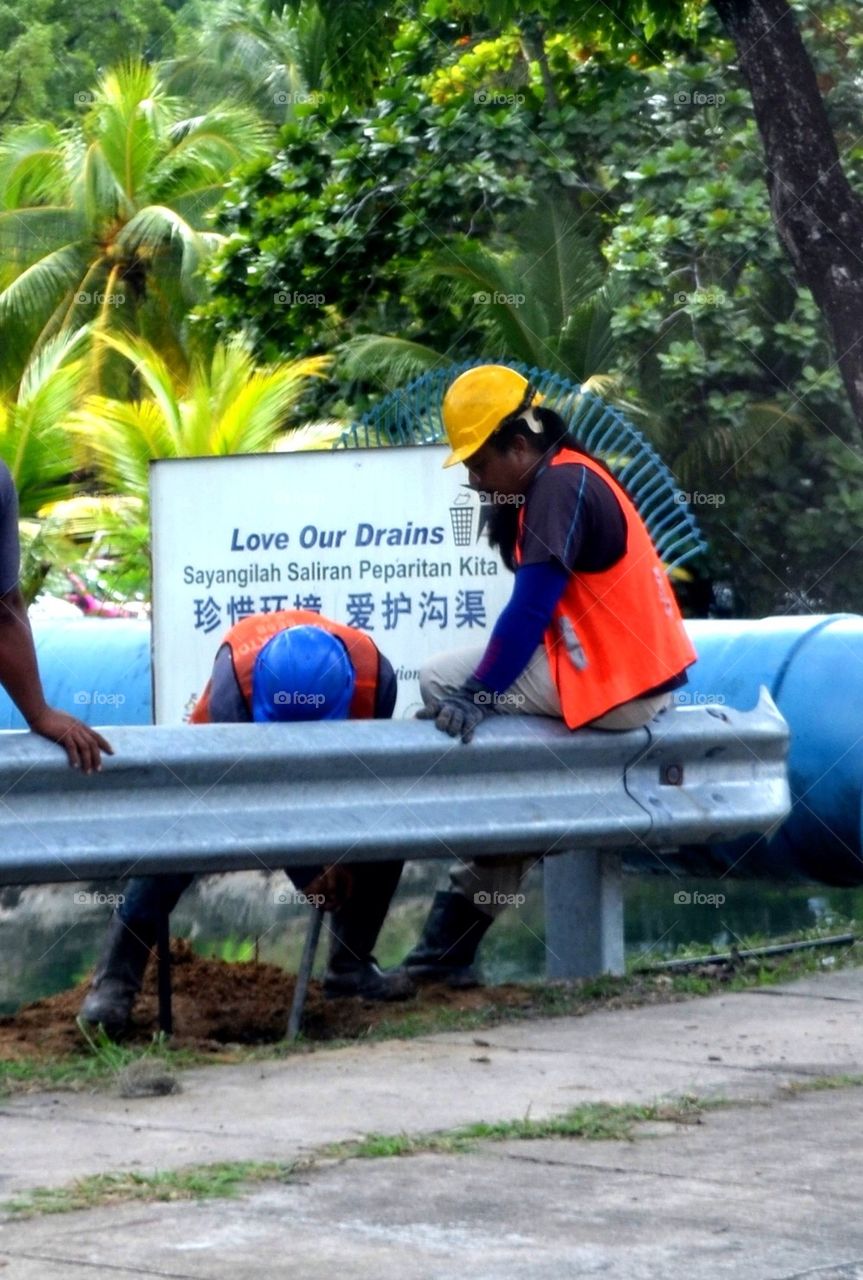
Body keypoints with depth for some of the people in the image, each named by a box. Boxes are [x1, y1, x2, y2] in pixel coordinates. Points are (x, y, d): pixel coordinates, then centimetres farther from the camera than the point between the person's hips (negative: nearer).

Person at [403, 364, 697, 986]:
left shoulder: (560, 485, -14)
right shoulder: (572, 475, 18)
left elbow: (531, 607, -20)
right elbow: (520, 560, 21)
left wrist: (476, 694, -18)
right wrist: (502, 504, 11)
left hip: (612, 686, -11)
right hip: (646, 678, 11)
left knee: (441, 682, -7)